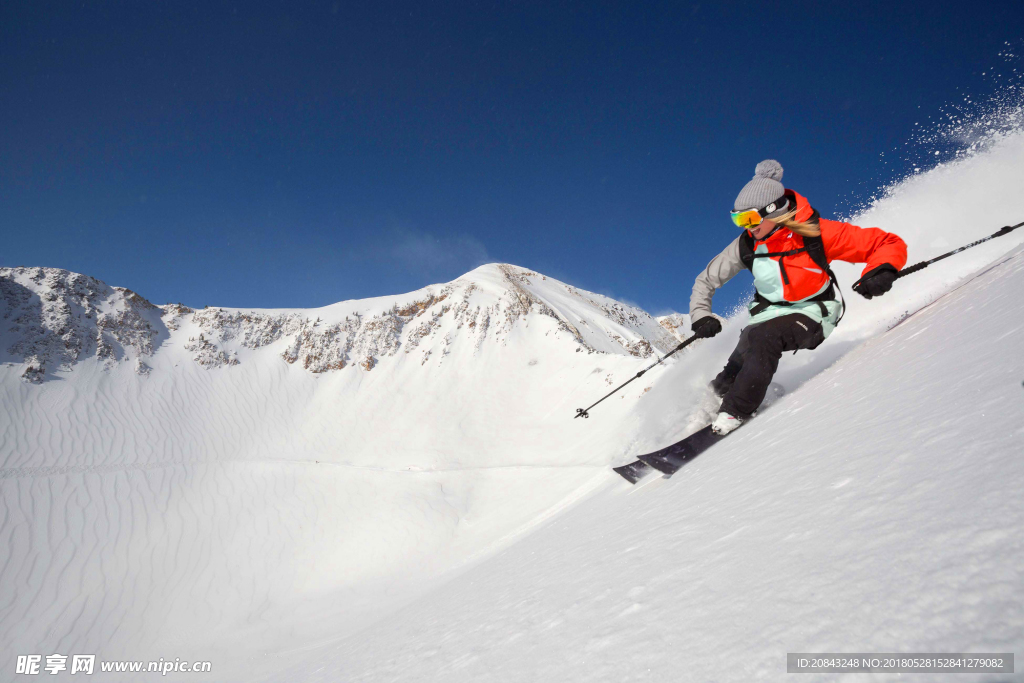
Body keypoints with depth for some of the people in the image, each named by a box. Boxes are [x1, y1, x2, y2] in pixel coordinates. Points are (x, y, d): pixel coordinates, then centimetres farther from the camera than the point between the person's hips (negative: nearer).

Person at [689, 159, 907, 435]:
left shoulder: (816, 233, -20)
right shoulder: (746, 245, -9)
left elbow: (890, 245, -16)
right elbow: (706, 280, 2)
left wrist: (881, 271, -37)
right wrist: (700, 316, -13)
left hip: (813, 312, -4)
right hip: (768, 312, 4)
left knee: (764, 336, -32)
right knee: (738, 366, -20)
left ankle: (735, 412, -24)